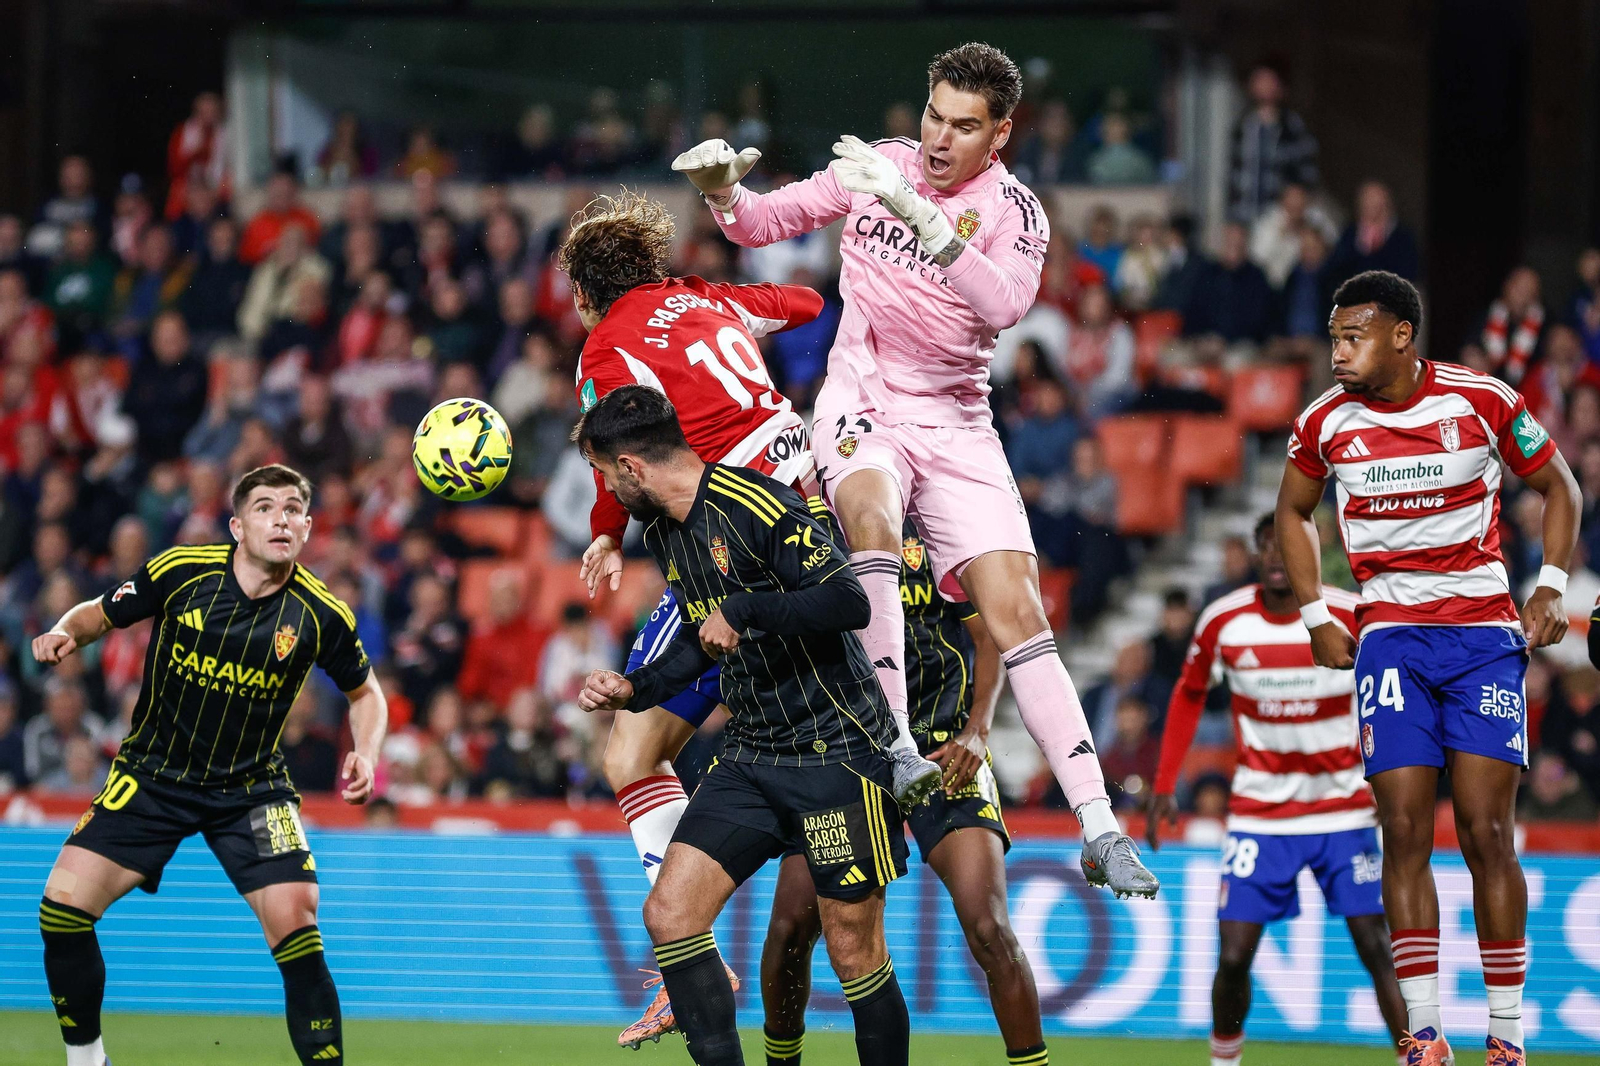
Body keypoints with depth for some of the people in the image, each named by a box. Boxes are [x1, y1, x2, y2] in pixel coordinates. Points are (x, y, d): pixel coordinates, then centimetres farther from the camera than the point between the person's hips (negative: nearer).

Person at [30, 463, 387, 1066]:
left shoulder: (320, 614, -10)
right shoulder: (179, 571, -12)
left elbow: (363, 691, 9)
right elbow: (99, 614, 5)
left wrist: (366, 755, -9)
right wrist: (64, 633, -17)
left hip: (251, 788, 0)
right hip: (151, 777, 0)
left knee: (295, 924, -19)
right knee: (63, 903, -12)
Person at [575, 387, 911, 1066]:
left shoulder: (759, 507, -18)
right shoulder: (662, 531, 10)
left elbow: (850, 603, -27)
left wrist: (743, 609, -22)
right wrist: (634, 690, 13)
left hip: (836, 749, -8)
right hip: (750, 755, 8)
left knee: (854, 953, -4)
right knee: (668, 915, -7)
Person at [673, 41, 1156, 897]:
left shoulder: (1013, 212, -6)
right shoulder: (878, 167, 1)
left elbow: (1003, 302, -27)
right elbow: (764, 221, 9)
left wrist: (919, 215, -36)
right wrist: (721, 190, -14)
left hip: (956, 425, 0)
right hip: (861, 407, 0)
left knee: (1016, 613, -10)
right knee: (873, 518, -35)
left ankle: (1099, 832, -12)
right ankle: (893, 740, -39)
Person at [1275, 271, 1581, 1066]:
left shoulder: (1483, 402, -6)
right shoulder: (1325, 423, 1)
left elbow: (1559, 488, 8)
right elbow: (1293, 512, 19)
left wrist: (1551, 587, -3)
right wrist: (1315, 617, 10)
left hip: (1485, 632, -2)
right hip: (1390, 636, 2)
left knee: (1486, 831, -7)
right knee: (1405, 828, -7)